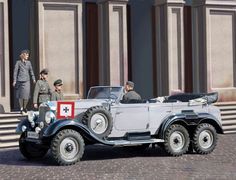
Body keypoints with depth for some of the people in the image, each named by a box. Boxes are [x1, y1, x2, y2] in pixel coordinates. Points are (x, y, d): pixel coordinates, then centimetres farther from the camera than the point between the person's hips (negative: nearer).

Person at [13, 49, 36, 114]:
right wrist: (14, 81, -6)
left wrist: (33, 79, 7)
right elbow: (15, 71, 0)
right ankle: (21, 109, 13)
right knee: (20, 95, 2)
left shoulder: (28, 62, 12)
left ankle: (25, 107, 19)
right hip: (20, 80, -2)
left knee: (26, 95, -4)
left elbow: (31, 71, 15)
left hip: (27, 81, 2)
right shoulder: (18, 62, 2)